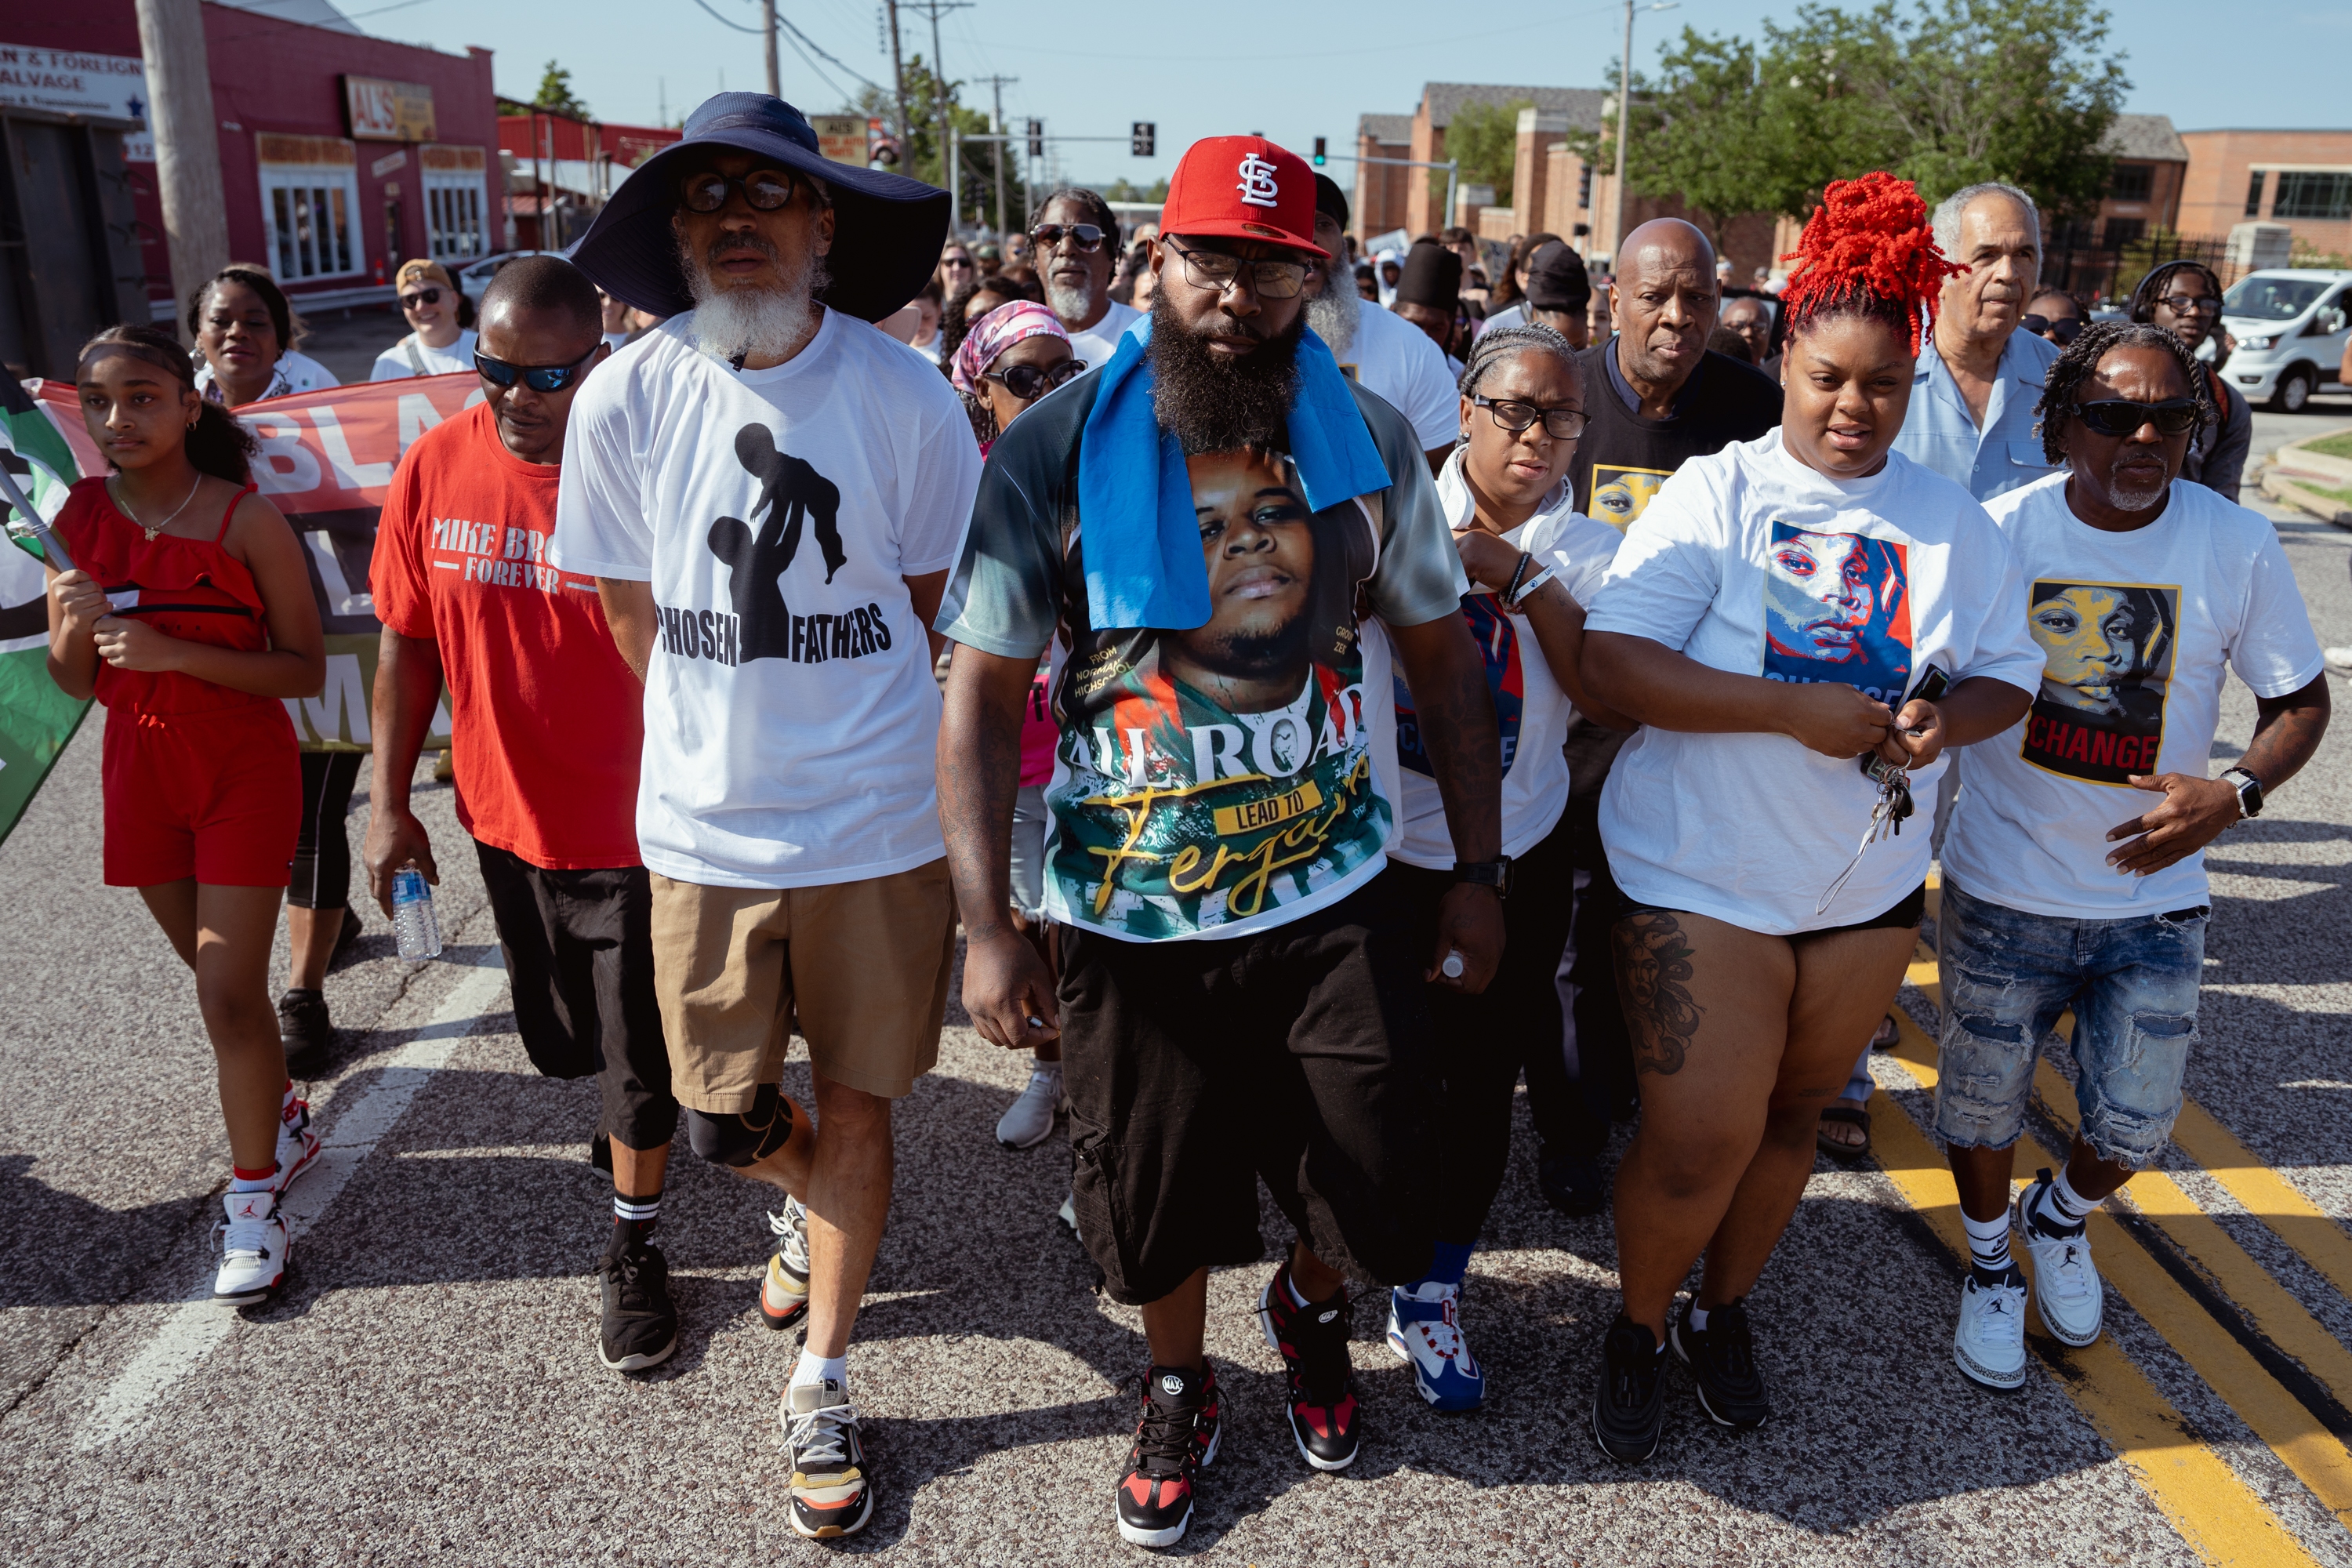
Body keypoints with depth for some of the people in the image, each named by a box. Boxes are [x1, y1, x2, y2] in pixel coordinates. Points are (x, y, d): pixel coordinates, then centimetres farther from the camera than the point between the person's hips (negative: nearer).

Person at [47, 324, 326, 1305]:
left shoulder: (246, 519, -13)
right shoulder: (77, 517, 0)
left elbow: (307, 671, -13)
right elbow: (75, 682, 4)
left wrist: (175, 652, -24)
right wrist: (76, 627, -17)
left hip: (245, 772, -5)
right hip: (142, 773, 5)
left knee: (229, 995, -5)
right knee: (222, 981, 18)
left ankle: (253, 1199, 9)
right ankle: (286, 1122, 40)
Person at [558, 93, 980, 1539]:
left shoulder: (905, 395, -9)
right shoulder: (624, 401, -5)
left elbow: (935, 607, 3)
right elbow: (636, 617, 6)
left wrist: (845, 732, 6)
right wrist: (728, 739, 8)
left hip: (878, 826, -2)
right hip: (705, 826, 2)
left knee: (855, 1107, 10)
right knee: (725, 1123, 13)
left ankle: (822, 1386, 30)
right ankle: (818, 1200, 50)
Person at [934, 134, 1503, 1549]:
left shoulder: (1372, 441, -1)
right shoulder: (1058, 451, -8)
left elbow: (1446, 659, 6)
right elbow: (982, 694, -8)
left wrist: (1481, 873, 5)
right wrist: (989, 927, -13)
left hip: (1337, 902, 2)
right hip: (1131, 916, -1)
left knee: (1380, 1199, 7)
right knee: (1158, 1192, 14)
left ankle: (1311, 1307, 44)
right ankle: (1179, 1387, 46)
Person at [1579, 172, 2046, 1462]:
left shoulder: (1952, 520, 4)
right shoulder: (1713, 495, -9)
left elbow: (2009, 676, 9)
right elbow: (1614, 662, -19)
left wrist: (1949, 719, -14)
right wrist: (1798, 709, -25)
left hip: (1868, 880, 5)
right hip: (1701, 872, -4)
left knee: (1791, 1116, 18)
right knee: (1699, 1140, -4)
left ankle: (1722, 1310, 42)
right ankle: (1639, 1327, 25)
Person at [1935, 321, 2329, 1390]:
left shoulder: (2238, 546, -9)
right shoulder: (1998, 532, -12)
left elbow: (2302, 701, 1)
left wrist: (2232, 795, -16)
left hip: (2155, 899, 1)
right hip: (2003, 890, -1)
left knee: (2135, 1127, 10)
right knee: (1983, 1104, 13)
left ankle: (2060, 1217, 45)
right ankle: (1989, 1263, 43)